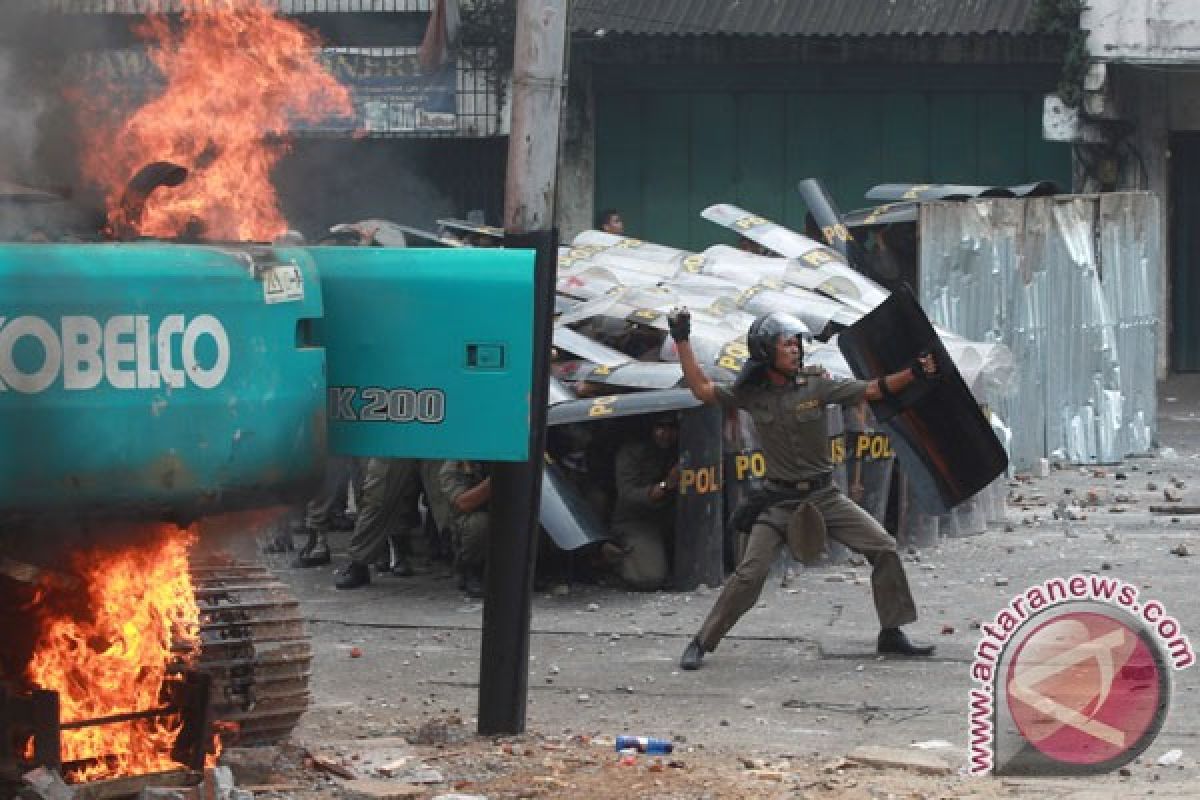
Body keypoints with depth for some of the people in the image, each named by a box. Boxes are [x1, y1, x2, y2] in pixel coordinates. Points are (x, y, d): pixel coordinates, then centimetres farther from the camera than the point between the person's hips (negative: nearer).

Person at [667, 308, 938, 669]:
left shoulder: (816, 385, -5)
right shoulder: (751, 393, -3)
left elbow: (872, 391, -6)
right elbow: (702, 389, 0)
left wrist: (913, 374, -17)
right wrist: (682, 341, -5)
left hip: (824, 495, 1)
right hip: (779, 501, -1)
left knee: (883, 548, -8)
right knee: (750, 574, -12)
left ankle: (891, 633, 6)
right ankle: (702, 643, 0)